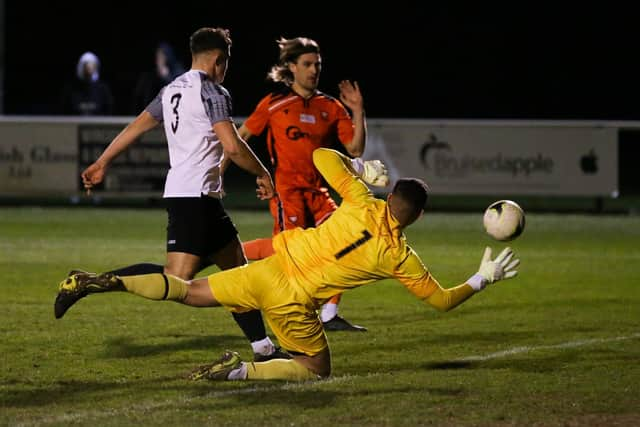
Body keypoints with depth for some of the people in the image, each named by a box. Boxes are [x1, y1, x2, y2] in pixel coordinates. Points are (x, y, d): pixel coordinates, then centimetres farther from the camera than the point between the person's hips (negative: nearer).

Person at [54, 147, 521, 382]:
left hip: (268, 270, 4)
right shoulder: (400, 258, -5)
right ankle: (242, 371, -11)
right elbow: (442, 300, 6)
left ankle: (102, 282, -2)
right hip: (294, 303, -4)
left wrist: (359, 170, 19)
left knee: (188, 291, 14)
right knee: (317, 369, 14)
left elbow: (321, 156, 3)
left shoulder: (362, 204, 0)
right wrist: (482, 279, 20)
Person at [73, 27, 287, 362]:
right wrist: (263, 175, -2)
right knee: (177, 279, -18)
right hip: (195, 195, -10)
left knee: (236, 267, 14)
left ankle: (263, 349, 15)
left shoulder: (172, 90, 17)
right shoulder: (213, 92, -9)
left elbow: (135, 127, 22)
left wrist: (103, 162, 30)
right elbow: (232, 146, -17)